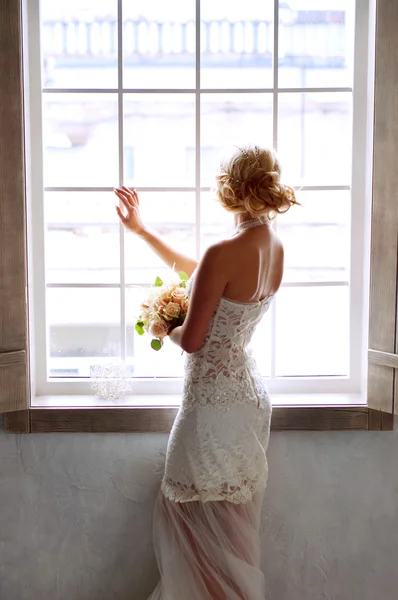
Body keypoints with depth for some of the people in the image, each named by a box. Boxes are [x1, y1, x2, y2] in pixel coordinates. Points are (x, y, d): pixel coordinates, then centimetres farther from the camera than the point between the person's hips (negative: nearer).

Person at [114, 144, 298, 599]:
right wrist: (140, 229, 19)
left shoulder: (223, 254, -24)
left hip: (213, 399, -8)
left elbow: (192, 340, -18)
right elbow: (196, 272, 14)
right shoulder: (275, 249, 1)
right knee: (233, 520, 22)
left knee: (200, 520, 10)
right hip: (250, 394, 8)